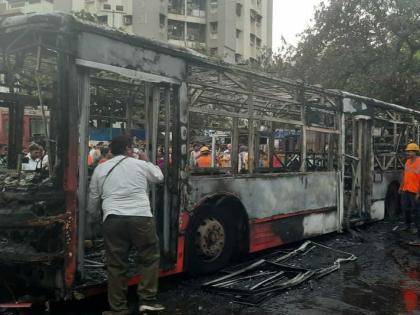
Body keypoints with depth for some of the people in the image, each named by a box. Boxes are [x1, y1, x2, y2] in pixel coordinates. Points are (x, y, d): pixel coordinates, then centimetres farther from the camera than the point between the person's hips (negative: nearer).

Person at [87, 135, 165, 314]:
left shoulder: (100, 169, 15)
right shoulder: (140, 164, 10)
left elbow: (93, 198, 21)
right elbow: (159, 177, 27)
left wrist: (91, 218, 37)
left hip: (113, 219, 2)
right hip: (141, 218, -2)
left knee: (116, 265, 7)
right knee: (150, 258, 11)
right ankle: (147, 300, 8)